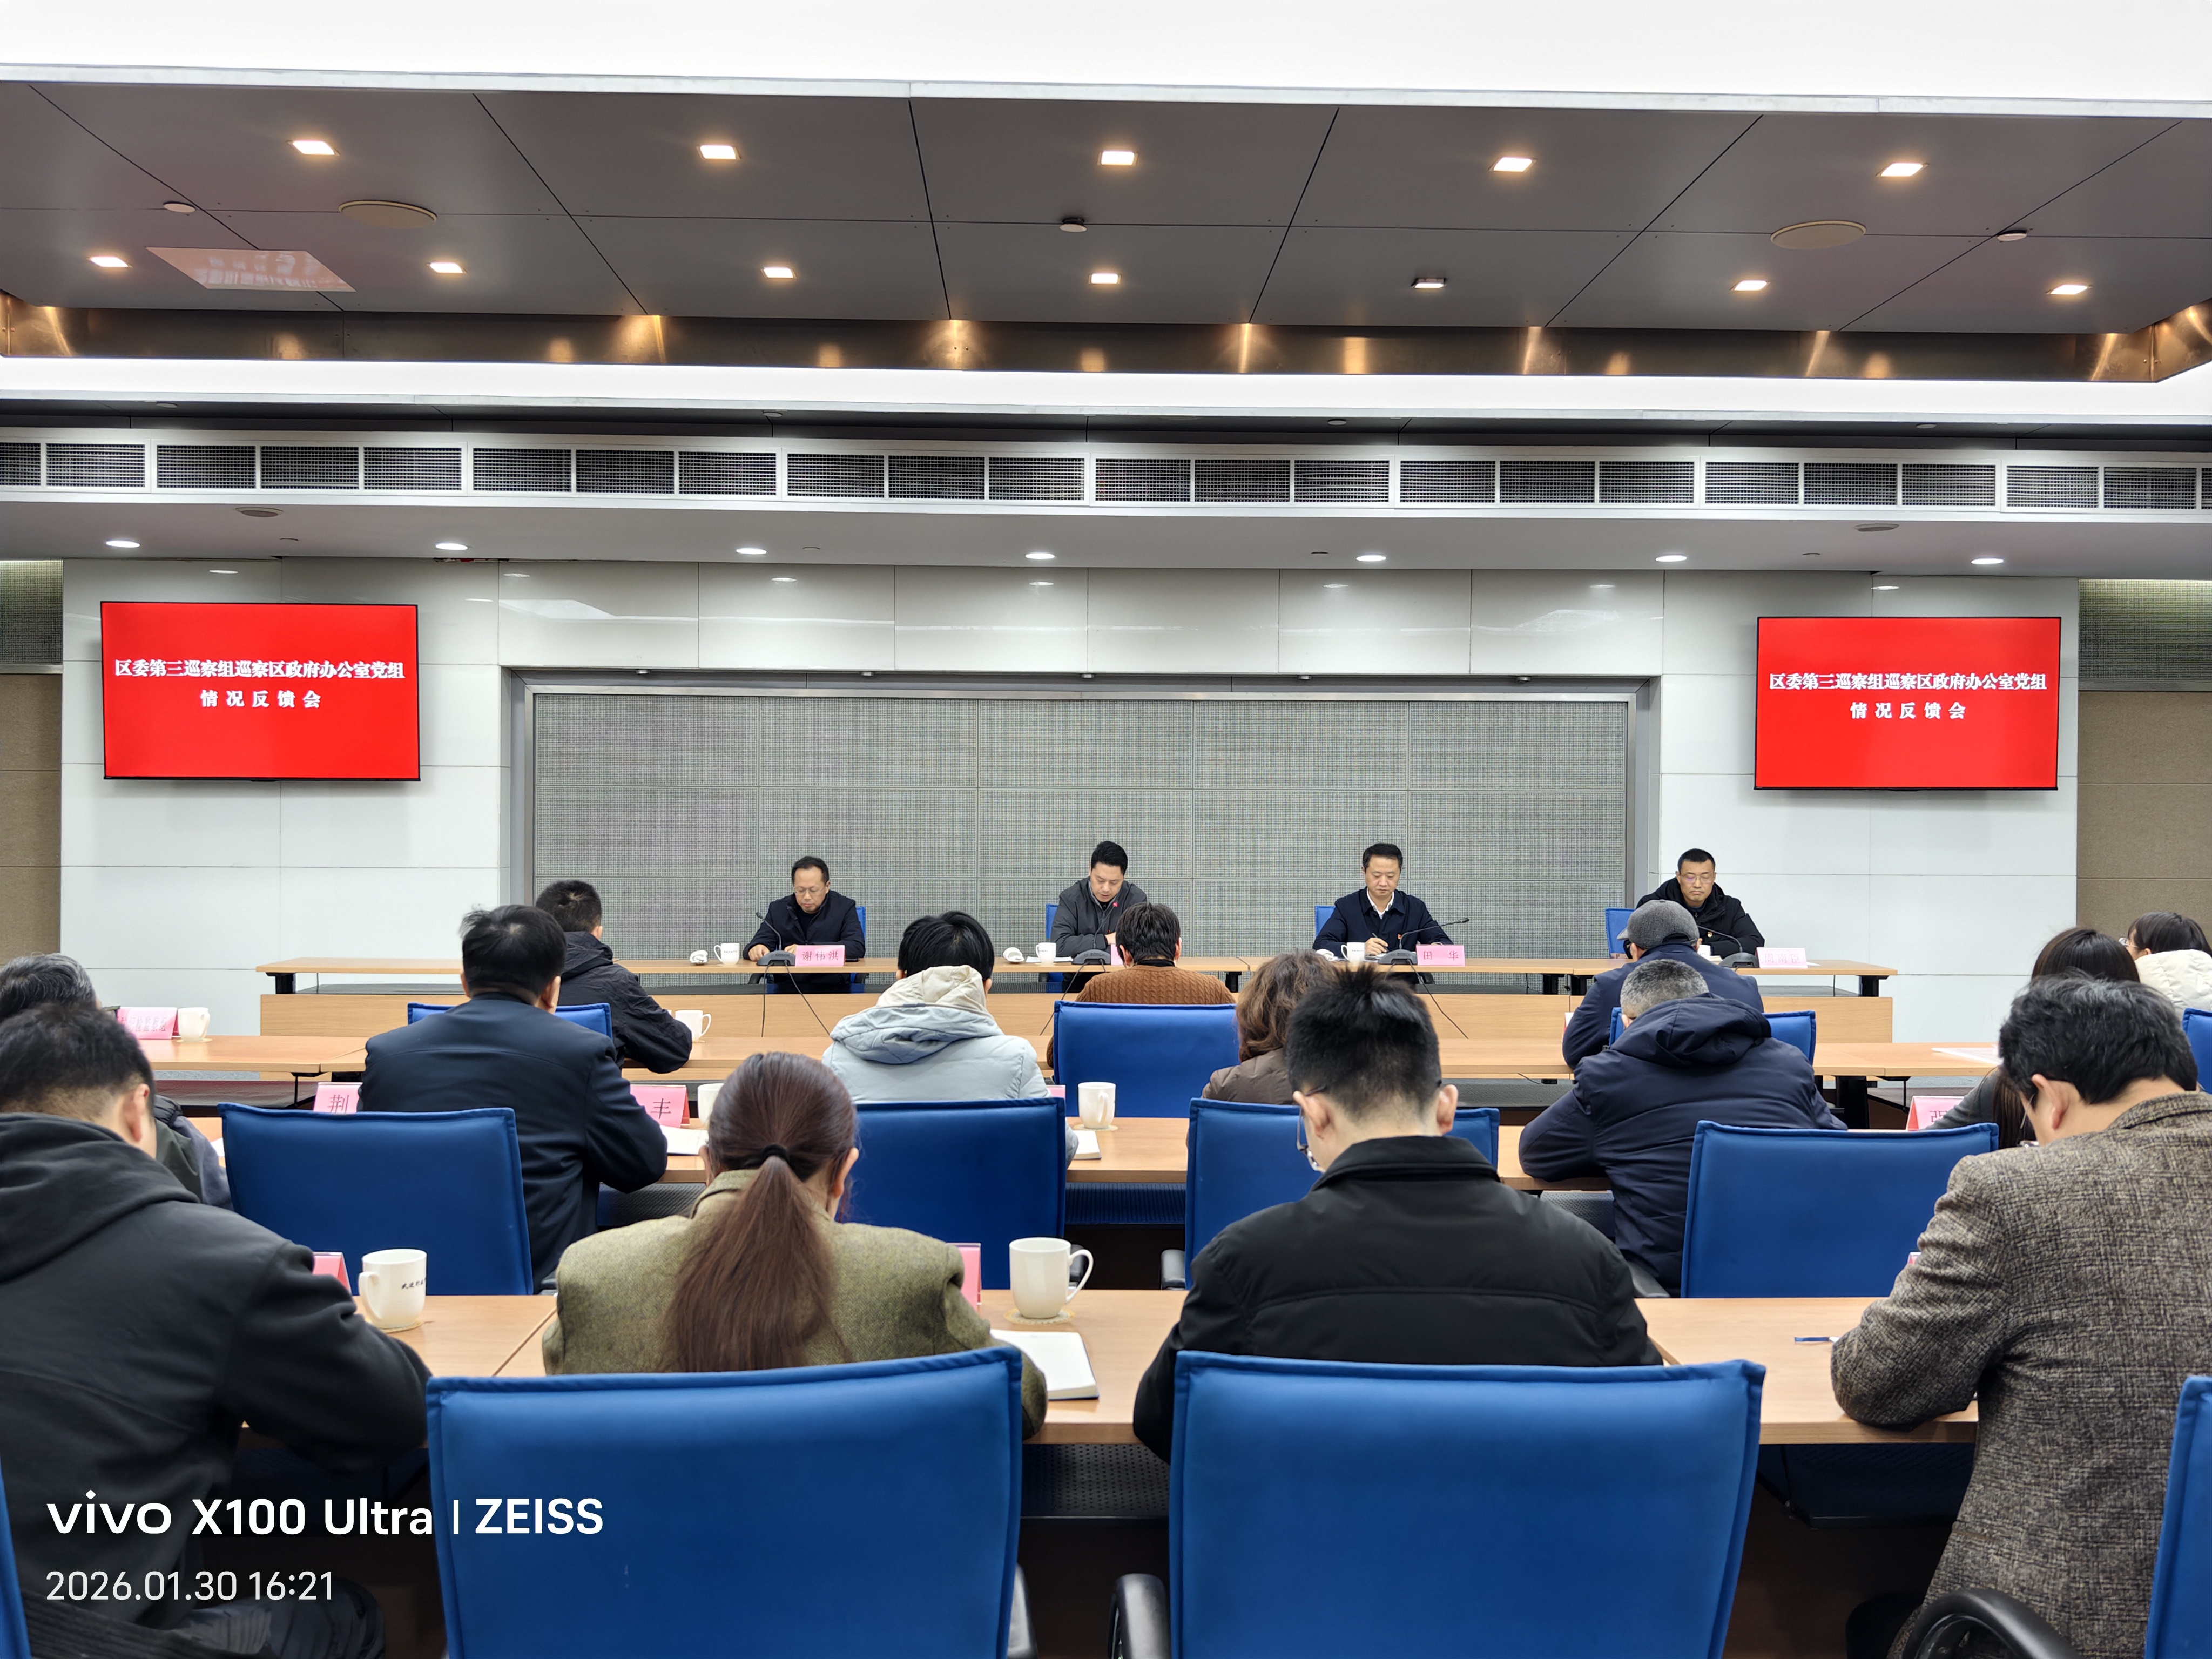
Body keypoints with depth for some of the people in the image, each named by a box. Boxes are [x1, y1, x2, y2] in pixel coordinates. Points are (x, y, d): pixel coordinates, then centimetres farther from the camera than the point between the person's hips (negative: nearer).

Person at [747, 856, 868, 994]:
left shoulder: (844, 908, 3)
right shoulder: (778, 909, 10)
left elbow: (858, 948, -11)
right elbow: (756, 944, 7)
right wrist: (756, 950, -20)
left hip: (833, 989, -6)